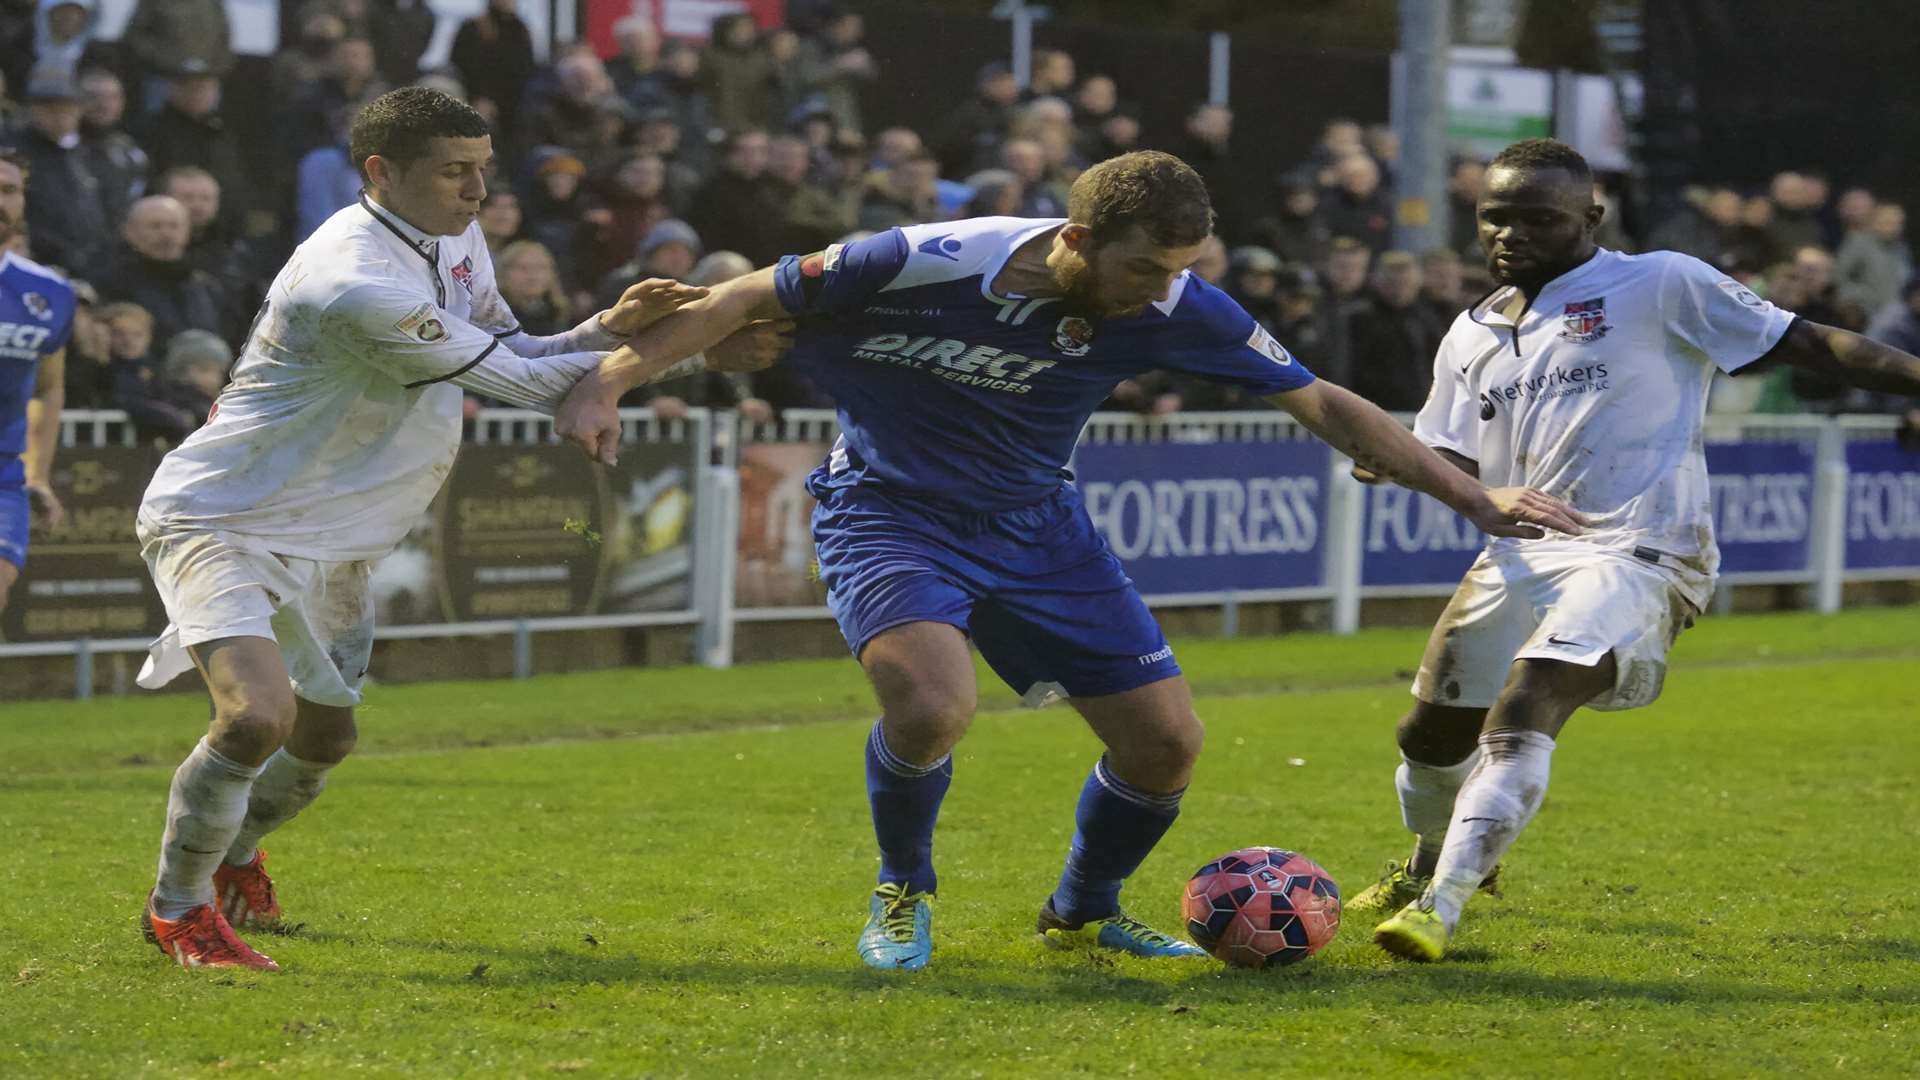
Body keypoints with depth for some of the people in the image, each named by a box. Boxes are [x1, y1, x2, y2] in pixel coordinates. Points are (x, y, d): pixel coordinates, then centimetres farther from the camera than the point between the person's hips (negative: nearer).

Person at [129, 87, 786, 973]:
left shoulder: (453, 241, 0)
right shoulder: (357, 284, -32)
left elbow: (515, 356, 9)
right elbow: (521, 382, -25)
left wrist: (611, 324, -12)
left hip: (322, 538, 10)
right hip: (220, 520, -10)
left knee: (323, 736, 21)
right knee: (256, 714, -28)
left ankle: (231, 851, 51)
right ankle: (178, 908, -6)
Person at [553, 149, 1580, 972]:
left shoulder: (1170, 308, -17)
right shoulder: (929, 263, -28)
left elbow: (1321, 403, -8)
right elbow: (744, 298, -15)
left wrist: (1474, 497, -10)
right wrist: (608, 383, -19)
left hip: (1033, 525, 4)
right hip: (889, 515, -4)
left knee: (1166, 741, -2)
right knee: (931, 707, -32)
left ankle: (1083, 911, 29)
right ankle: (904, 894, 0)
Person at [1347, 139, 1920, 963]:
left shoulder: (1660, 287, -1)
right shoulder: (1473, 336, 17)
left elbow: (1807, 344, -3)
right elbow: (1456, 467, 17)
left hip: (1636, 553, -7)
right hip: (1524, 553, 7)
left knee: (1524, 707, -29)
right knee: (1431, 732, 15)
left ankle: (1443, 905, -28)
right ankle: (1433, 861, 48)